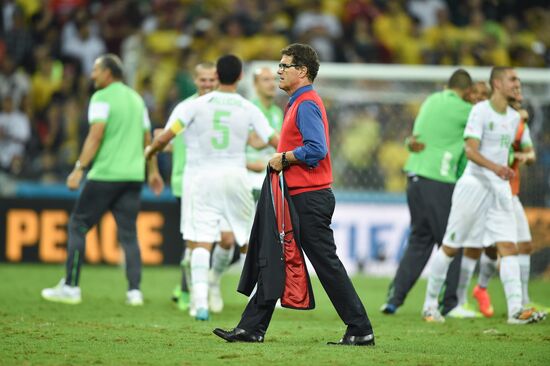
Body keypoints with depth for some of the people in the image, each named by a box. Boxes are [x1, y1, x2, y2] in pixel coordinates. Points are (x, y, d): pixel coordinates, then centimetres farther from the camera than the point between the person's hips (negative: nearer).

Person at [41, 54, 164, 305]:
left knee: (78, 225, 2)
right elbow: (147, 139, 20)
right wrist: (153, 171, 26)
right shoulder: (136, 99, 17)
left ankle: (71, 287, 0)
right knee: (128, 233, 8)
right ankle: (134, 291, -1)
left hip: (105, 174, -7)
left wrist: (80, 168, -17)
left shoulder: (102, 98, -5)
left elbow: (96, 135, -15)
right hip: (134, 176, 7)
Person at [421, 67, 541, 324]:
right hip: (474, 184, -6)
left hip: (501, 187, 6)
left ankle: (516, 310, -15)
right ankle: (430, 305, 14)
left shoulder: (514, 117, 12)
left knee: (508, 247, -8)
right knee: (451, 247, 2)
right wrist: (495, 167, -34)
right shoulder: (480, 111, -10)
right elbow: (471, 150, -21)